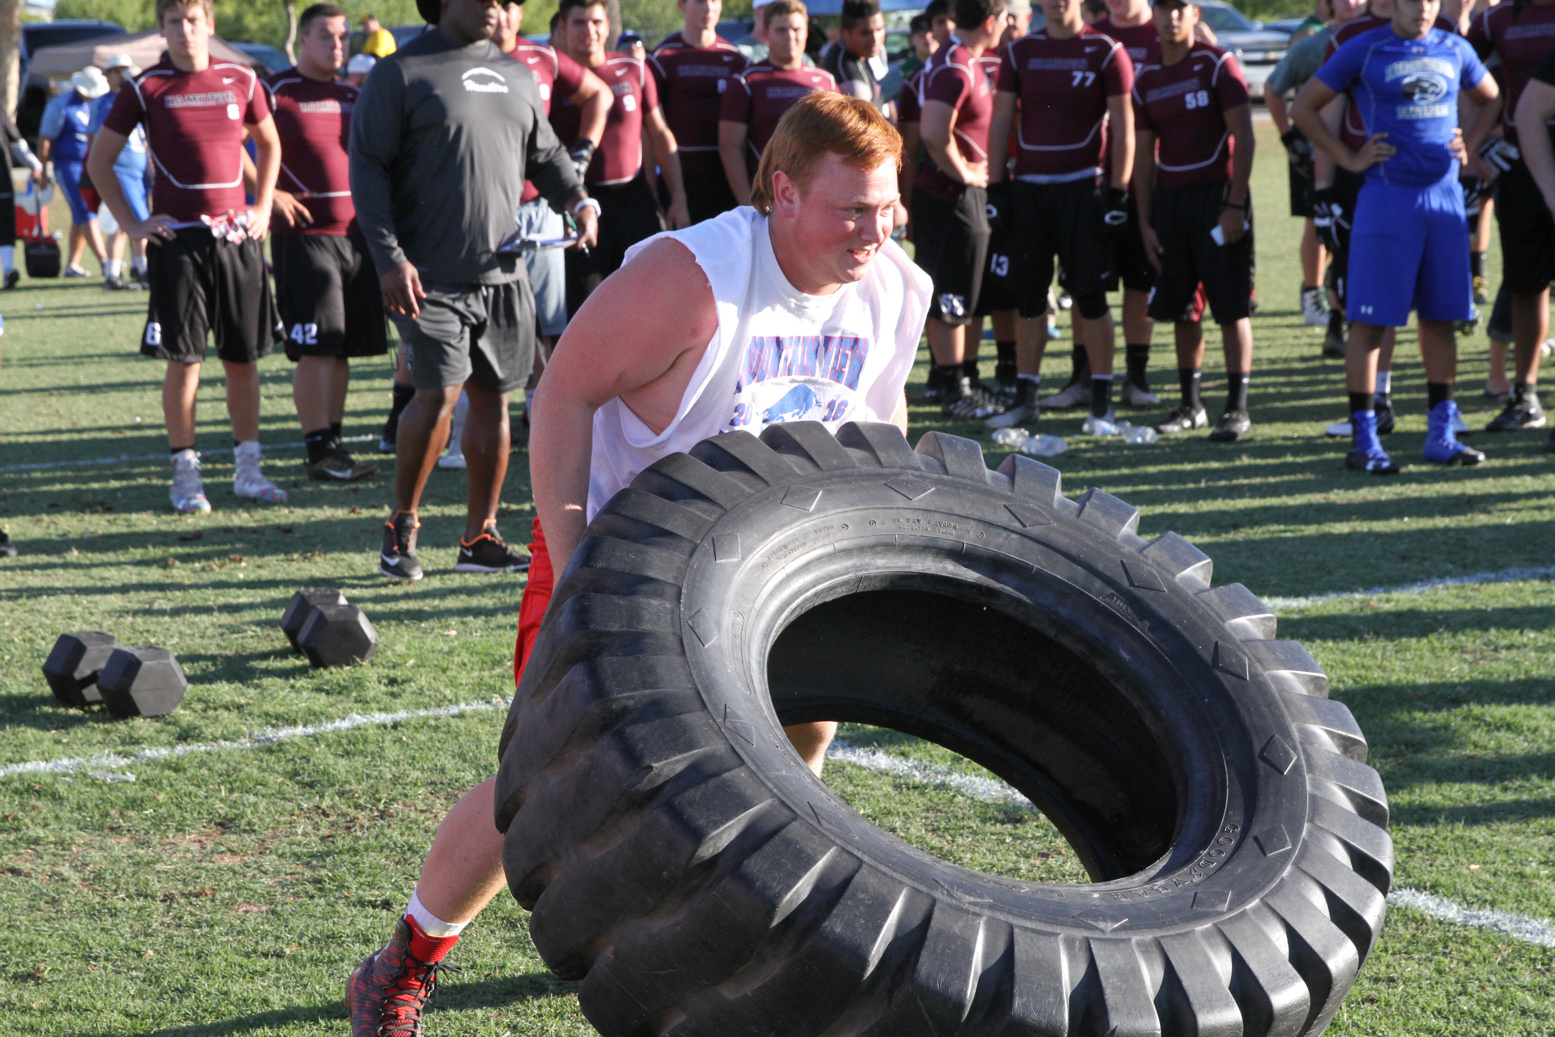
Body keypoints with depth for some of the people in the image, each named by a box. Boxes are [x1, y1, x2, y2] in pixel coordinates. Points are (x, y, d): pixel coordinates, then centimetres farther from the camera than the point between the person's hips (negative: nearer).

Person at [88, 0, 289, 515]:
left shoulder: (241, 81, 6)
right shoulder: (146, 88, -2)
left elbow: (269, 144, 22)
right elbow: (99, 160, 4)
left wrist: (262, 207, 12)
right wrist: (130, 224, -2)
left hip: (237, 238, 3)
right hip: (178, 239, -3)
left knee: (244, 357, 6)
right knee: (183, 359, -2)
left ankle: (248, 469, 14)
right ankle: (185, 474, 6)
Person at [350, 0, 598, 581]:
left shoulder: (516, 75, 16)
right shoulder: (401, 73, -3)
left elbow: (545, 153, 25)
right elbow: (367, 167, -6)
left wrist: (579, 202, 4)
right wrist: (390, 259, -14)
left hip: (503, 275, 6)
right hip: (431, 277, -6)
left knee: (493, 398, 7)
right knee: (440, 393, -14)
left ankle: (480, 537, 17)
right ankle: (401, 528, 5)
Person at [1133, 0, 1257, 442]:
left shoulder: (1217, 65, -6)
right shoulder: (1146, 77, 10)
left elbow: (1243, 137, -9)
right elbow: (1144, 153, 14)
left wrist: (1235, 204, -16)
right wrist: (1145, 221, 9)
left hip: (1217, 194, -5)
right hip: (1169, 196, 5)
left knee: (1232, 307, -3)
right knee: (1179, 309, 8)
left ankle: (1237, 409, 1)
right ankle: (1190, 405, 19)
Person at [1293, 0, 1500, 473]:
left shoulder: (1456, 50, 10)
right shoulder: (1363, 50, -2)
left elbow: (1491, 100, 26)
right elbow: (1304, 106, 2)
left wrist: (1468, 146, 10)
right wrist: (1349, 159, -4)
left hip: (1446, 196, 4)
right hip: (1387, 197, -4)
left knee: (1440, 318, 8)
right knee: (1370, 320, -4)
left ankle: (1441, 435, 15)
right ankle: (1363, 439, 1)